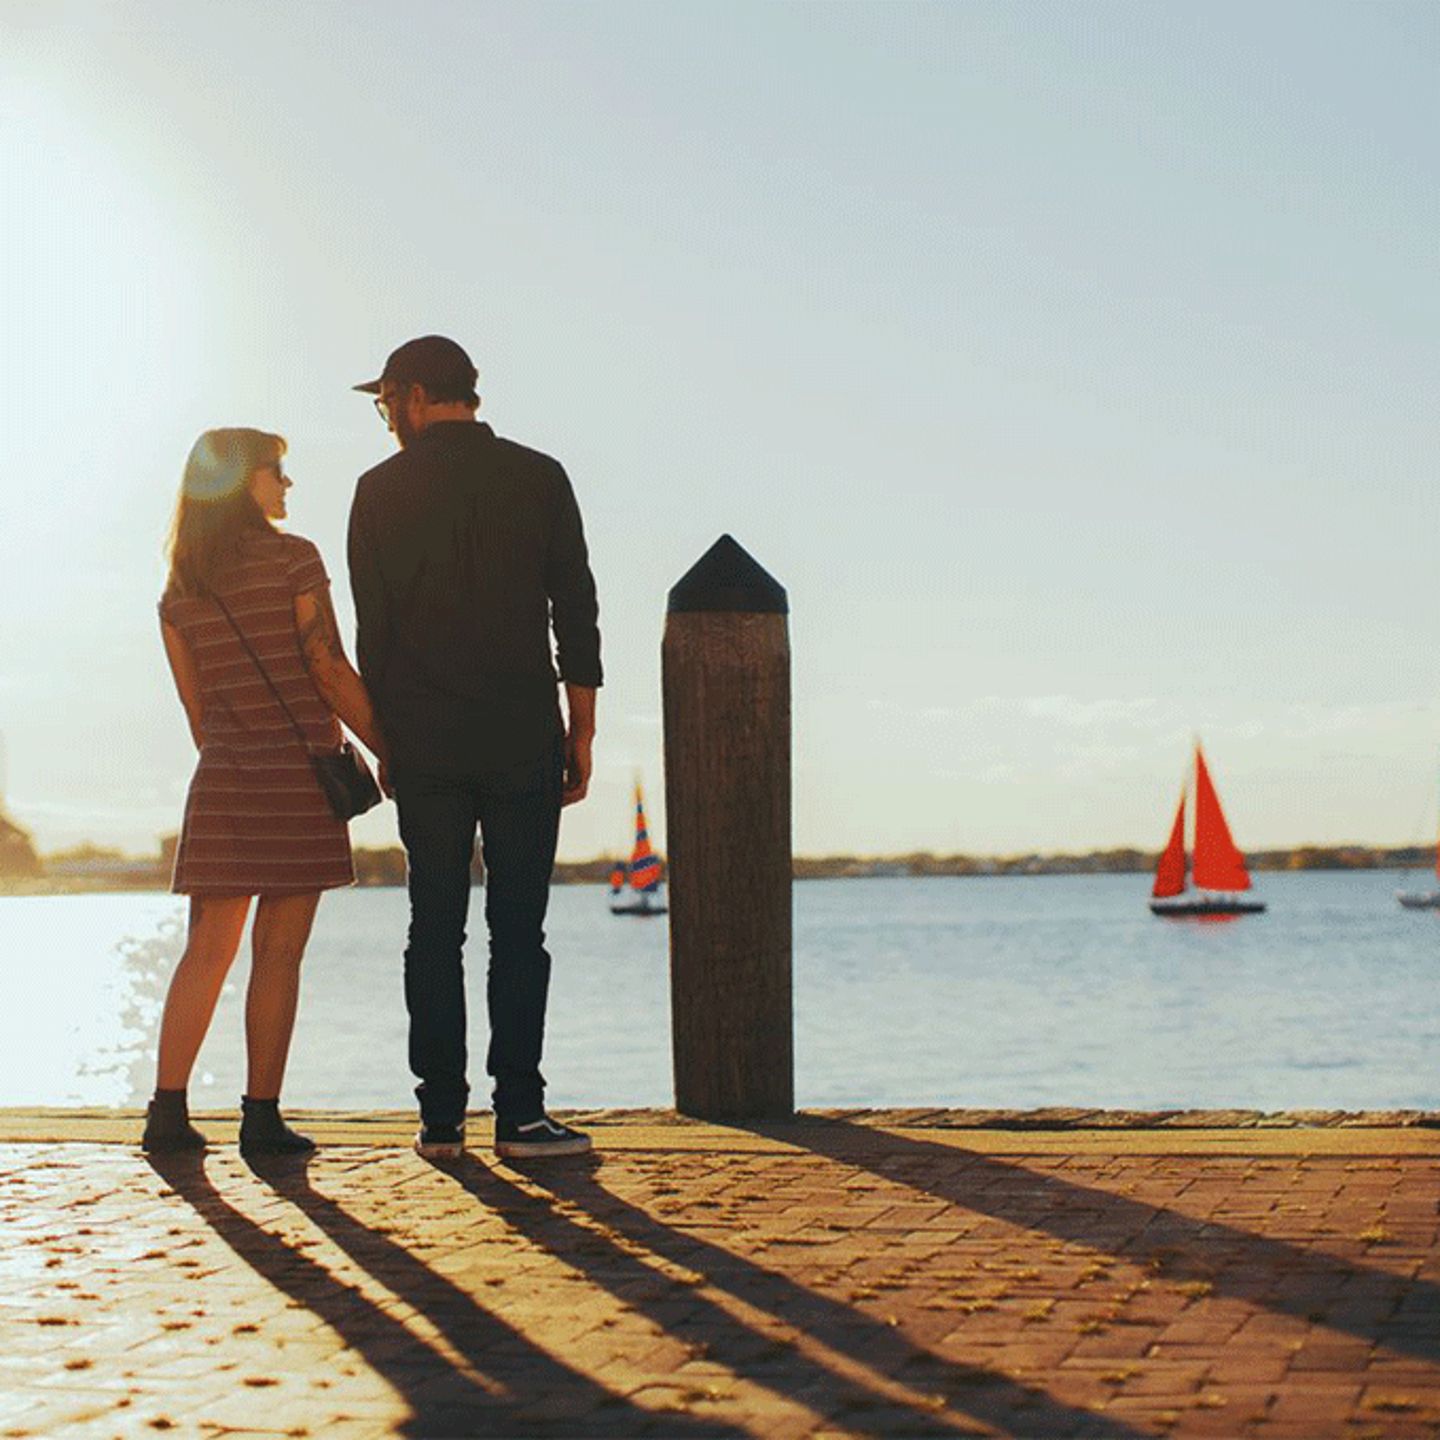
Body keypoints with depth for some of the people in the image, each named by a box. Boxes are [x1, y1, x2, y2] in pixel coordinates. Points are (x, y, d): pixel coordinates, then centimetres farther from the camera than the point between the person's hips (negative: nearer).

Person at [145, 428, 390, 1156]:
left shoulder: (180, 587, 9)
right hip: (301, 773, -5)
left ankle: (168, 1108, 6)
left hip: (223, 776, 5)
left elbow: (196, 704, 12)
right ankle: (262, 1116, 1)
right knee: (278, 954, -1)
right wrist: (386, 752, -4)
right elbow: (331, 670, -11)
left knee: (207, 950, 10)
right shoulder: (292, 558, -6)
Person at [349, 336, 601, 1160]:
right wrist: (582, 735, 6)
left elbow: (372, 630, 4)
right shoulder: (538, 477, 3)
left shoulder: (381, 490, 3)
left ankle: (441, 1116, 6)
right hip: (523, 738, -1)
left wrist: (386, 741, 12)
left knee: (435, 929, 6)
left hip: (424, 744, 1)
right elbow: (575, 613, 1)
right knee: (518, 927, 0)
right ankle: (519, 1113, -3)